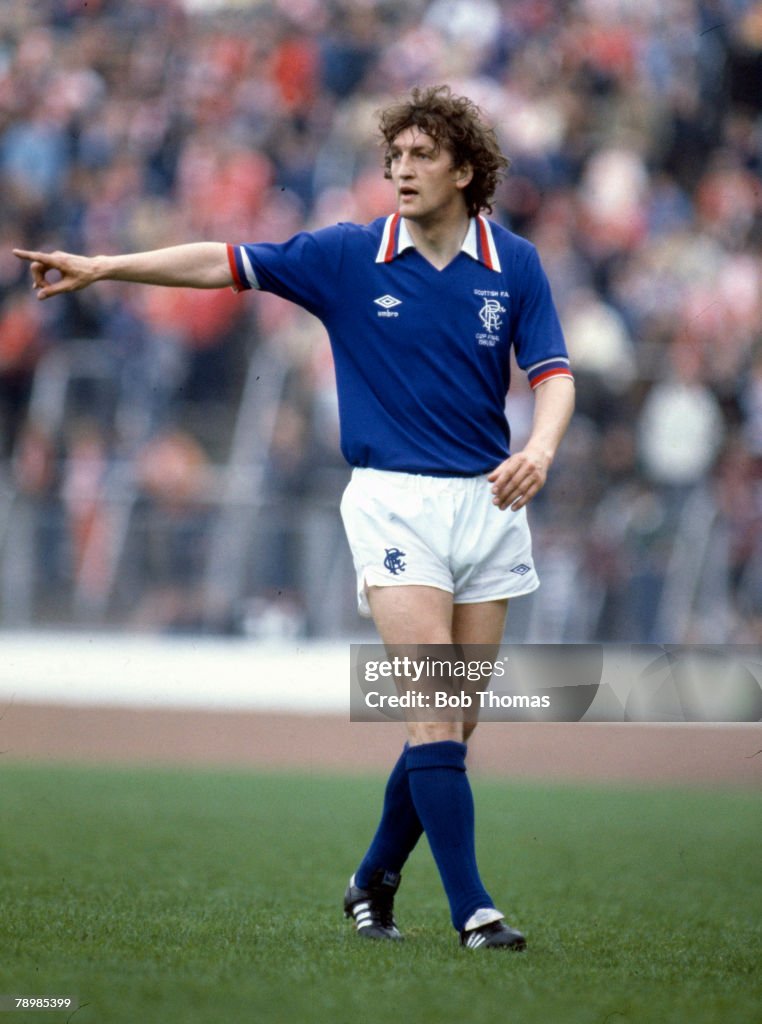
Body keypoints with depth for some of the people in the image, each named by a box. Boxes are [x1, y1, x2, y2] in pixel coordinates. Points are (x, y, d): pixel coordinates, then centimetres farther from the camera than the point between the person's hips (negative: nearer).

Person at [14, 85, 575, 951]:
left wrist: (540, 447, -22)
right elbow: (225, 263, -1)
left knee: (455, 722, 5)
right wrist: (105, 267, -8)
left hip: (488, 499, 3)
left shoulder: (515, 265, 3)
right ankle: (471, 909, -15)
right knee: (434, 714, -14)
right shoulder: (348, 257, 0)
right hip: (393, 499, -3)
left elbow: (552, 372, -2)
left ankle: (375, 881, 23)